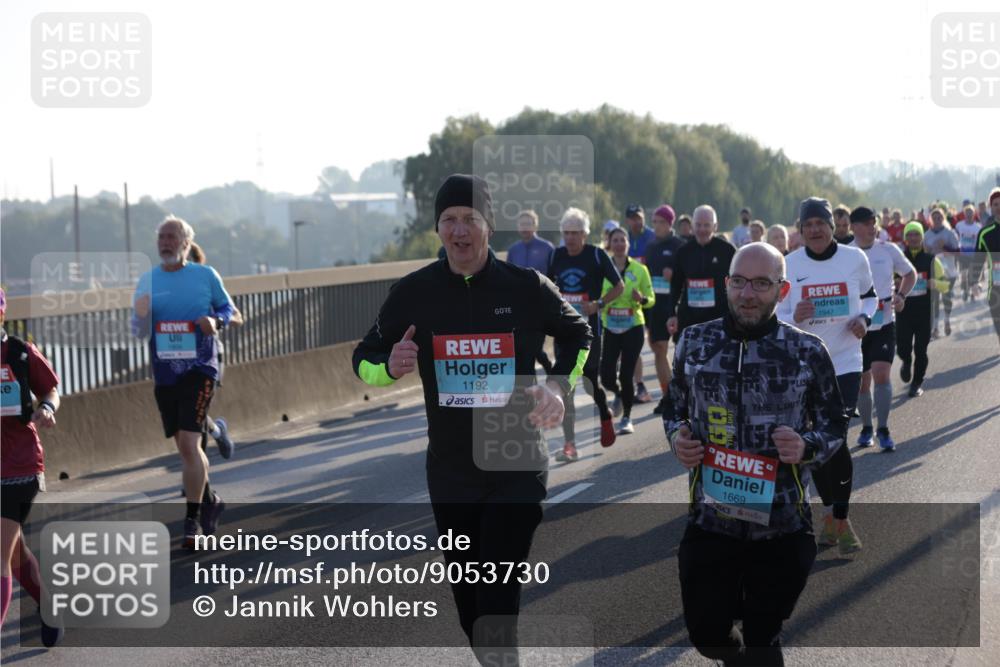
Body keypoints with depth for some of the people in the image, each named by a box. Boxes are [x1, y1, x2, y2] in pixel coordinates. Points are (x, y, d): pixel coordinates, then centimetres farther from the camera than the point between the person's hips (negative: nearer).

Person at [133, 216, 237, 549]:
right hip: (164, 372, 4)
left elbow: (228, 308, 9)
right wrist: (141, 316, -14)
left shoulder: (205, 275, -2)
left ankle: (192, 520, -7)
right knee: (184, 446, 14)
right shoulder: (148, 281, 6)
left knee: (188, 443, -15)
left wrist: (216, 321, -14)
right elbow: (140, 331, 9)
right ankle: (209, 500, 36)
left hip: (199, 368, -4)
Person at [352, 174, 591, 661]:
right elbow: (364, 360, 7)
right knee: (468, 600, 14)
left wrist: (559, 386, -5)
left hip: (518, 471, -3)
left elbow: (577, 336, 12)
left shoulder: (526, 287, -6)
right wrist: (391, 367, -16)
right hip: (450, 471, 3)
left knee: (498, 606, -10)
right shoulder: (414, 292, -3)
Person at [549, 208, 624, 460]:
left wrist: (599, 304, -14)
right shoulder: (556, 255, 5)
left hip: (589, 328, -3)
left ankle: (605, 415, 34)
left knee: (590, 381, -1)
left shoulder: (596, 255, -6)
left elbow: (619, 286, -1)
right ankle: (570, 445, 3)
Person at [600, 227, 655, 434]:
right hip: (610, 329, 1)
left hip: (633, 328, -1)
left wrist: (642, 299, -17)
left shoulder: (639, 269, -1)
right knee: (607, 377, -5)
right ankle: (619, 394, 33)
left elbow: (651, 299, 4)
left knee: (626, 374, -5)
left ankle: (627, 419, 13)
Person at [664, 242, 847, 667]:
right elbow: (673, 410, 14)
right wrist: (676, 438, -7)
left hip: (782, 527, -2)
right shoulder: (694, 342, 1)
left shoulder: (808, 352, -5)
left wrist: (806, 447, -16)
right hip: (709, 521, 2)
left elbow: (836, 427, 5)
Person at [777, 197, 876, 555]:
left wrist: (864, 318, -7)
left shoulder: (855, 258, -3)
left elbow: (870, 296, 14)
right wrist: (794, 318, -21)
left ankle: (840, 518, 2)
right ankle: (832, 511, 27)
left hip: (845, 362, -1)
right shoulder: (789, 265, -4)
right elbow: (776, 318, 1)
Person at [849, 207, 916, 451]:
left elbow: (910, 273, 14)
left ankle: (883, 429, -4)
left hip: (884, 324, 0)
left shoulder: (889, 250, -1)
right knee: (862, 382, 8)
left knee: (882, 375, -15)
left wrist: (901, 295, -3)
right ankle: (866, 428, 27)